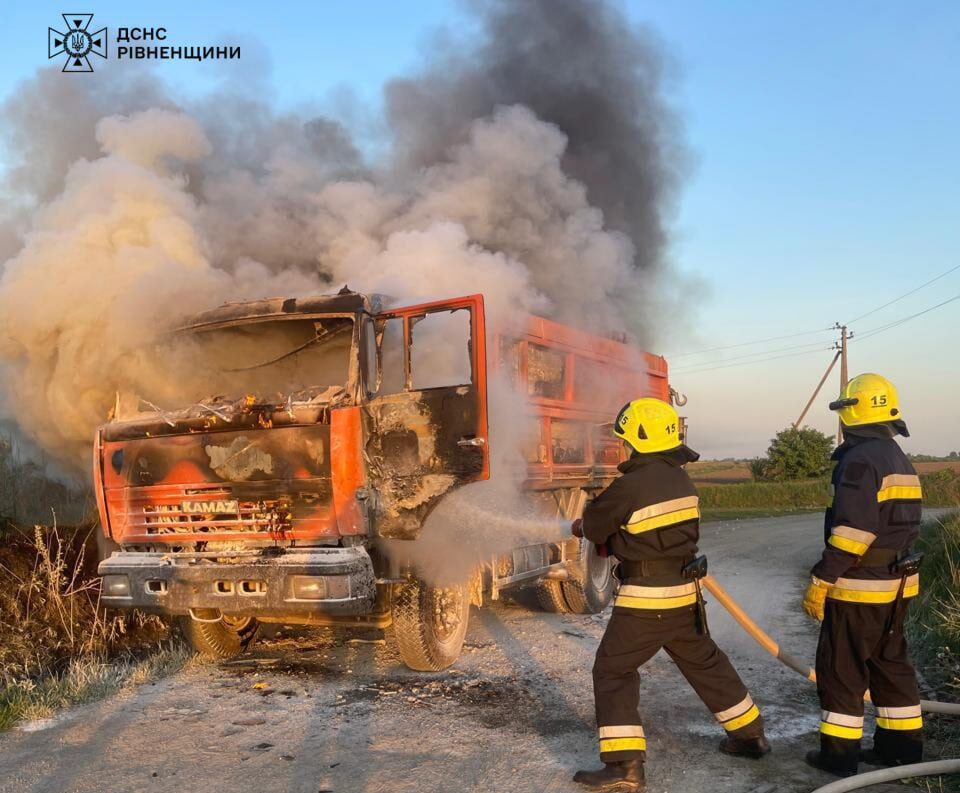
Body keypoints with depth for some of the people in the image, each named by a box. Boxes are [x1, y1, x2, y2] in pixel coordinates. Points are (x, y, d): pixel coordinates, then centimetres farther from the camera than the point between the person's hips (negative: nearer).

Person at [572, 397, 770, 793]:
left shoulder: (630, 486, -20)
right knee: (706, 663, 24)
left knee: (612, 671, 3)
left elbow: (594, 526, -5)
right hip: (684, 592, 8)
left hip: (645, 598, -8)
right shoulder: (682, 481, 5)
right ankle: (750, 735, 38)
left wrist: (585, 526, 18)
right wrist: (615, 536, 19)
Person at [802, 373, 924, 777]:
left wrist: (821, 581, -19)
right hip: (895, 583, 9)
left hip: (858, 588, -9)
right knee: (891, 663, 18)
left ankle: (839, 752, 8)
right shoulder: (900, 460, 13)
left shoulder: (861, 459, -19)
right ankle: (902, 745, 25)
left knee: (840, 669, 1)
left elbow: (851, 531, -24)